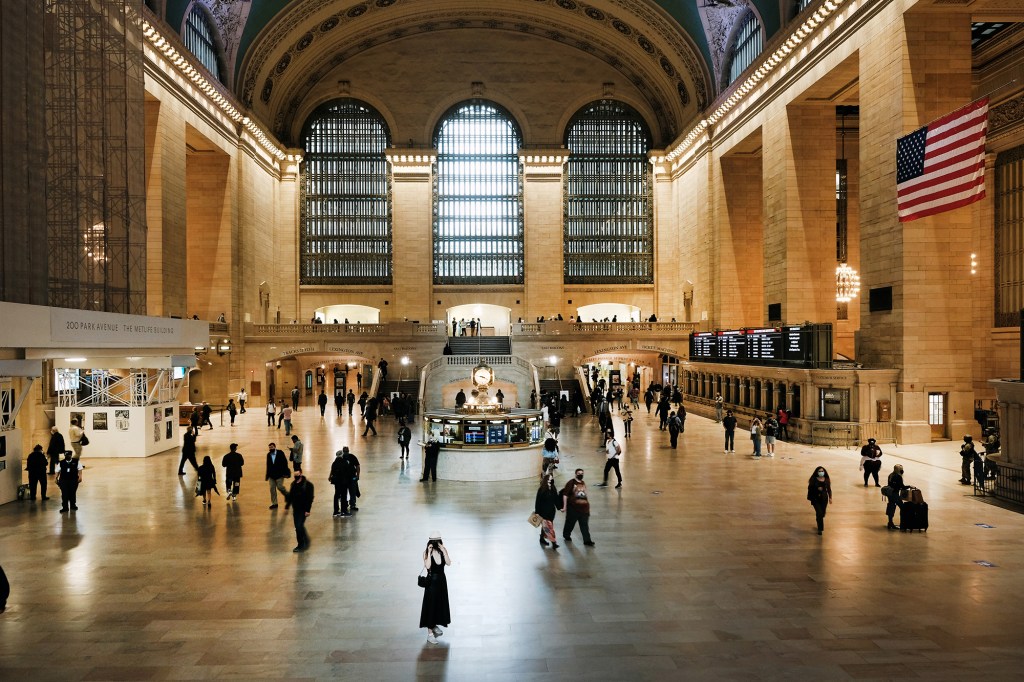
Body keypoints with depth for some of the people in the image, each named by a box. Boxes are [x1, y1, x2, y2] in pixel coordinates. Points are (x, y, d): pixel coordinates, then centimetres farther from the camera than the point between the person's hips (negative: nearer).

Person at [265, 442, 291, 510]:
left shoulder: (280, 453, -8)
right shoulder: (268, 455, 3)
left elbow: (285, 463, -9)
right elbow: (268, 465, 9)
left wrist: (285, 473, -13)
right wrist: (267, 475, 9)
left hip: (279, 474, -4)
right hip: (271, 475, 4)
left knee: (280, 487, -7)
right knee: (272, 489, 4)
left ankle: (287, 495, 22)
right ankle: (274, 503, 14)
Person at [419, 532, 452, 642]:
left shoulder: (443, 551, -4)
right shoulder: (426, 552, -13)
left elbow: (448, 563, -15)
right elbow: (427, 566, -26)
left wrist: (444, 551, -22)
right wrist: (429, 553, -29)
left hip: (442, 580, 5)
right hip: (432, 581, -4)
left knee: (440, 604, 17)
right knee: (431, 605, -1)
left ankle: (434, 625, 40)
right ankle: (430, 633, 7)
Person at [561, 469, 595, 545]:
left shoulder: (583, 483, 11)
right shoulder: (571, 482, -9)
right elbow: (565, 494, -12)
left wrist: (587, 504, 21)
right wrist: (565, 506, -15)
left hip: (584, 508, 5)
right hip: (573, 508, -5)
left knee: (585, 525, 3)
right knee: (570, 523, 12)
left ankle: (587, 540, 5)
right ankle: (566, 535, 34)